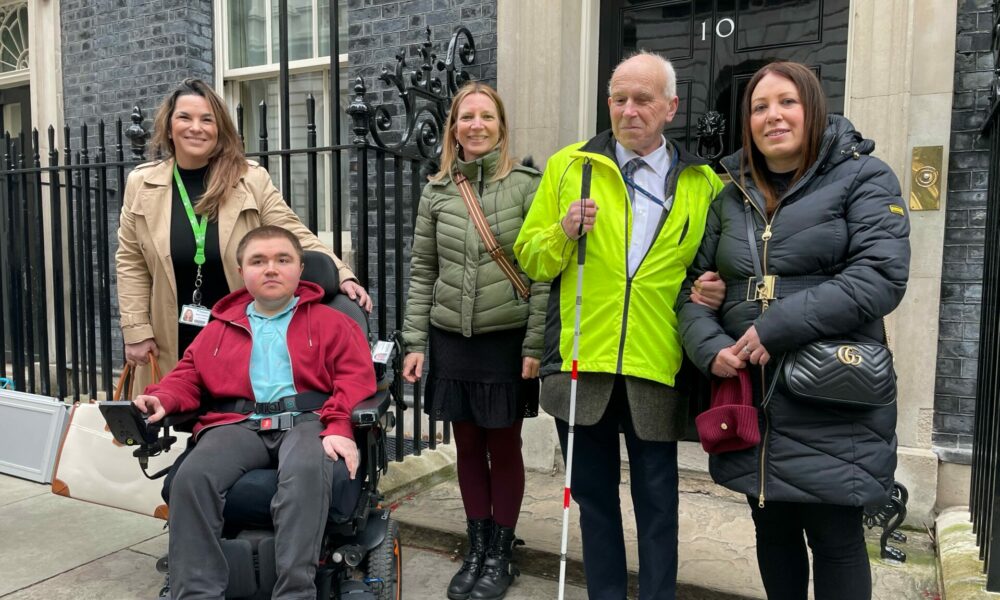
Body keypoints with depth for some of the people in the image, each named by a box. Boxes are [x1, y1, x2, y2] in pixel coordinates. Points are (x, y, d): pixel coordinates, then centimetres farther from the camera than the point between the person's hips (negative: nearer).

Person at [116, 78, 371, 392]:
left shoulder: (252, 179, -4)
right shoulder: (141, 183, 2)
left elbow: (294, 236, -6)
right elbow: (131, 263, 5)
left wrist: (342, 275, -19)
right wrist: (136, 330, -1)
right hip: (173, 344, 2)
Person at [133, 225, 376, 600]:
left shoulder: (330, 322, 15)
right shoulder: (221, 326, 25)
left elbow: (355, 377, 3)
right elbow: (188, 375, 24)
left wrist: (339, 427, -15)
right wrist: (162, 400, 0)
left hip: (306, 421, -3)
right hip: (238, 424, 3)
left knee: (306, 472, -38)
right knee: (191, 477, -28)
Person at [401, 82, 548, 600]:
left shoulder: (526, 185, -4)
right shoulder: (436, 192, 6)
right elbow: (422, 273, 8)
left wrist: (535, 345, -10)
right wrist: (415, 343, 3)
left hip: (507, 339, -3)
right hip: (451, 339, 3)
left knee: (503, 448, 8)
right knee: (468, 447, 13)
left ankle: (500, 555, 25)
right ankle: (476, 549, 30)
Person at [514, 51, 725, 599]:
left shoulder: (702, 183, 7)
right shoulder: (568, 166, 4)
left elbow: (713, 267, 14)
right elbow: (530, 257, 4)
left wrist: (712, 290, -8)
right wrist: (563, 233, -15)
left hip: (656, 368, 0)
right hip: (581, 365, 1)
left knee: (657, 503, 11)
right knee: (595, 497, 15)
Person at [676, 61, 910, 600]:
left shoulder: (864, 179, -2)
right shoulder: (731, 196, 12)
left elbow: (881, 277, -16)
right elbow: (695, 285, 9)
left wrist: (776, 328, -21)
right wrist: (710, 347, -11)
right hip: (751, 400, 5)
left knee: (834, 538, 7)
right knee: (772, 530, 18)